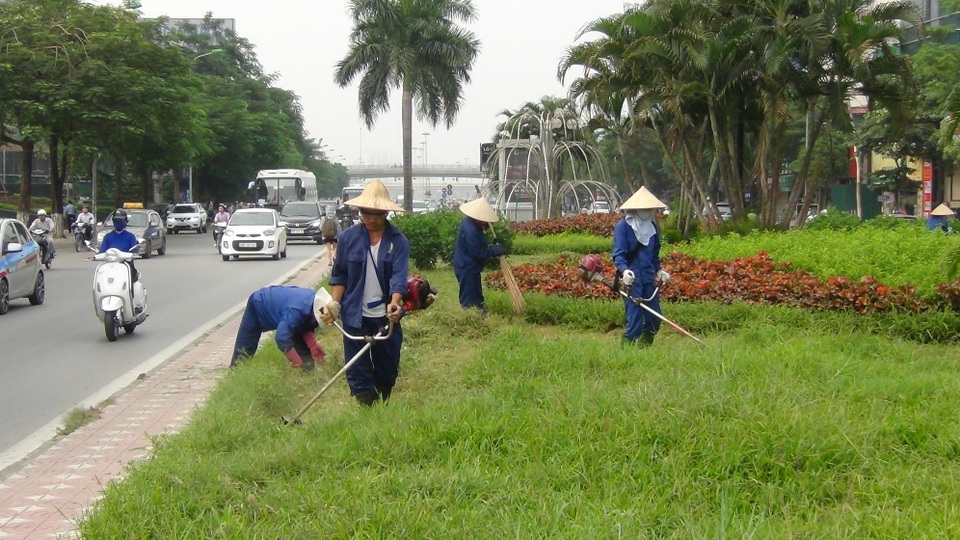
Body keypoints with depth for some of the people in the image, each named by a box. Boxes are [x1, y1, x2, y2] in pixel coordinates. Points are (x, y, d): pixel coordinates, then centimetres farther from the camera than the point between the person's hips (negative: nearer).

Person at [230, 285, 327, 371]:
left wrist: (313, 345, -24)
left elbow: (306, 327, -8)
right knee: (244, 348, 1)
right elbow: (282, 338, -48)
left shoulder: (317, 300, -22)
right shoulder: (296, 311, -47)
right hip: (258, 303, -7)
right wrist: (297, 361, -38)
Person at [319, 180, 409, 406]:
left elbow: (399, 276, -16)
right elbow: (339, 275, 5)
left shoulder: (398, 242, -5)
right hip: (355, 316, 0)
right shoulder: (348, 238, -1)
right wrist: (334, 304, -7)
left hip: (386, 316, 0)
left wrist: (395, 302, -33)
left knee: (387, 367, 12)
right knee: (358, 372, 0)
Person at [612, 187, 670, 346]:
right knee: (635, 318, -9)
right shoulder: (623, 226, -8)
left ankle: (644, 345, 24)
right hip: (632, 278, -6)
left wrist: (659, 270, 12)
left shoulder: (652, 226, 12)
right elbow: (618, 254, -14)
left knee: (654, 318, 7)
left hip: (649, 278, 6)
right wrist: (624, 270, -31)